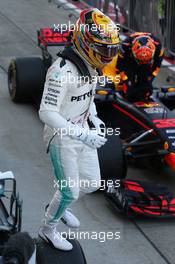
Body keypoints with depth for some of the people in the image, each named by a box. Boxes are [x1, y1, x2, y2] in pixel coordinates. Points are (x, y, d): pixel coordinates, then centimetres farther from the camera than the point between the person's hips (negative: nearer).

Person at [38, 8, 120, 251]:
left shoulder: (89, 64, -2)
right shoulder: (62, 70, -30)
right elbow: (47, 113, -31)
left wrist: (94, 118, 3)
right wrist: (82, 135, -34)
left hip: (81, 131, 8)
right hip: (62, 137, -8)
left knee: (92, 182, 16)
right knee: (70, 191, 2)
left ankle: (59, 207, 43)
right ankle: (48, 229, 28)